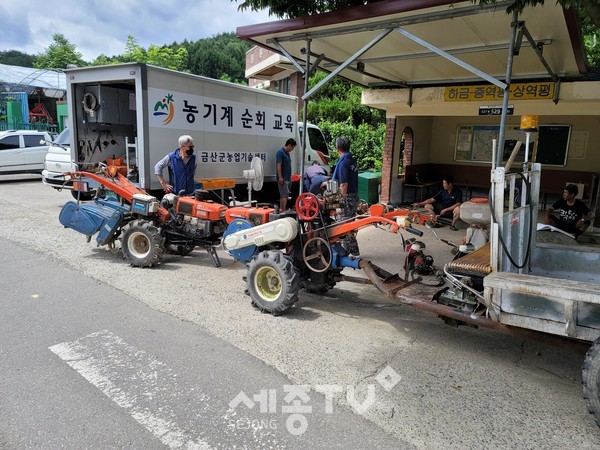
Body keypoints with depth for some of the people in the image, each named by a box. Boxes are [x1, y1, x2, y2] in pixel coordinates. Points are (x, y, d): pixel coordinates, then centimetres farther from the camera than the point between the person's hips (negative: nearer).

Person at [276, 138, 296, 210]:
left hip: (288, 178, 10)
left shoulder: (287, 153, 16)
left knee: (285, 195, 11)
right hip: (283, 179, -9)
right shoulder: (280, 152, -13)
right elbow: (278, 165, -19)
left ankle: (281, 209, 16)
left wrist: (290, 176, 22)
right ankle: (283, 211, -12)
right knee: (284, 195, -12)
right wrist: (280, 177, -23)